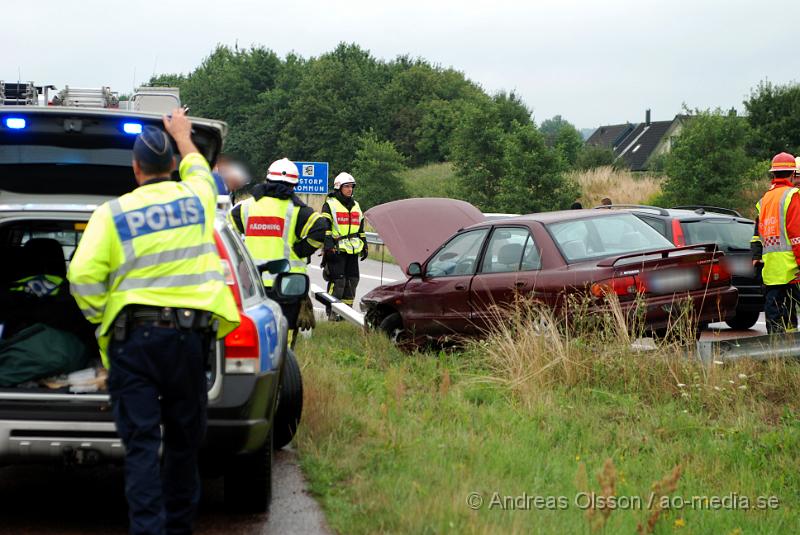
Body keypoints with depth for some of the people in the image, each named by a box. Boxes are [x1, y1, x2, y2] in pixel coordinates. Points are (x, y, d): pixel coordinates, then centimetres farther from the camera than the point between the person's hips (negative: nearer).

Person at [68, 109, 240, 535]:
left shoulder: (112, 214, -2)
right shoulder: (196, 198, 7)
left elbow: (83, 276, -11)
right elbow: (197, 168, 32)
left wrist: (102, 319, 3)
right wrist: (183, 136, 49)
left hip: (133, 335, -2)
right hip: (191, 334, 2)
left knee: (140, 443, -2)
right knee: (184, 439, 15)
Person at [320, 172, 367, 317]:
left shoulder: (356, 206, 20)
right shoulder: (330, 205, -2)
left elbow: (361, 229, 26)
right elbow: (325, 228, -8)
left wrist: (364, 246, 21)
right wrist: (329, 246, -16)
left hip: (352, 250, 7)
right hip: (336, 250, -7)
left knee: (352, 280, 6)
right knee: (338, 280, -12)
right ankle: (332, 312, -7)